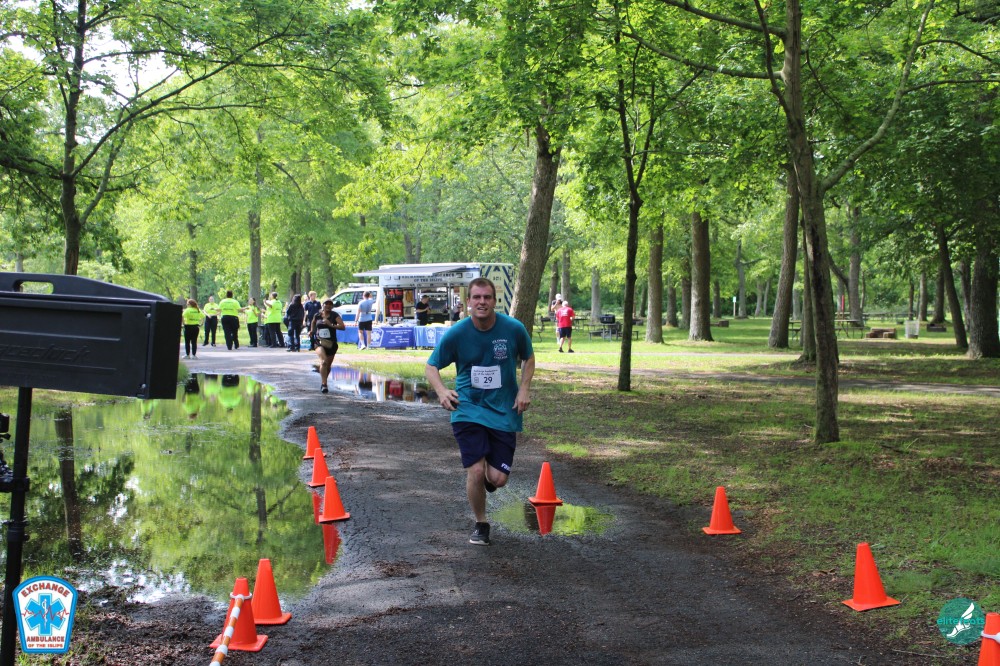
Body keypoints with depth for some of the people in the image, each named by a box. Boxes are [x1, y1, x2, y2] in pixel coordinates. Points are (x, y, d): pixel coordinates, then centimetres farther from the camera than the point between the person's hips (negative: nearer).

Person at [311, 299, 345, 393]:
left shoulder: (334, 316, -4)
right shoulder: (317, 316, 2)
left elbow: (342, 326, -15)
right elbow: (313, 323, 26)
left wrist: (331, 325, -22)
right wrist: (311, 331, 15)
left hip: (331, 343, 1)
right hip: (319, 342, -1)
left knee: (328, 364, 14)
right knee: (323, 361, -25)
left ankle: (323, 382, 40)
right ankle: (324, 384, -27)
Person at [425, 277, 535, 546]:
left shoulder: (514, 329, -7)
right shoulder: (456, 333, -9)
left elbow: (528, 358, 12)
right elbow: (431, 366, 2)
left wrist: (524, 389, -3)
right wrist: (441, 390, -17)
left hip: (504, 411, 1)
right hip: (468, 409, -1)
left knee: (498, 479, -4)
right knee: (475, 471, -11)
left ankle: (489, 474, 37)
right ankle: (481, 524, 16)